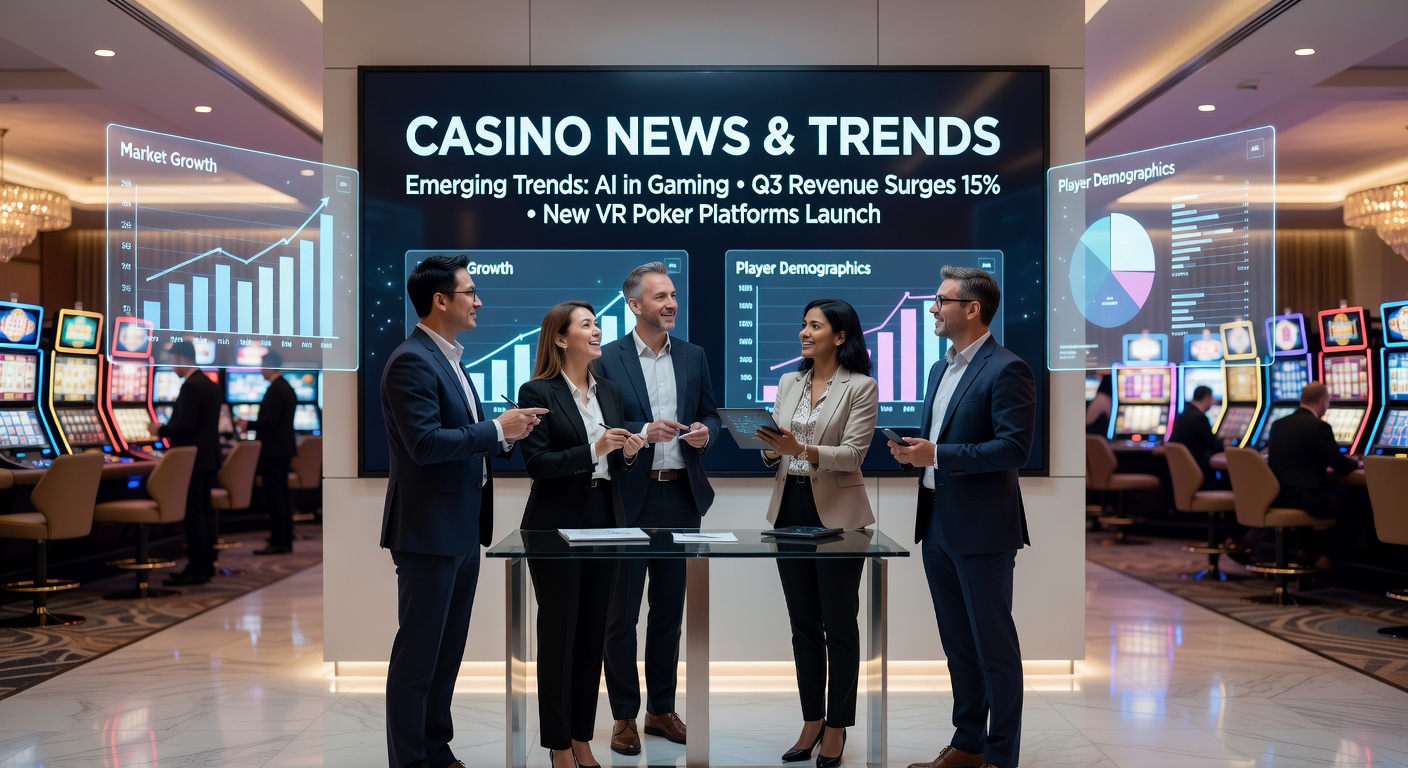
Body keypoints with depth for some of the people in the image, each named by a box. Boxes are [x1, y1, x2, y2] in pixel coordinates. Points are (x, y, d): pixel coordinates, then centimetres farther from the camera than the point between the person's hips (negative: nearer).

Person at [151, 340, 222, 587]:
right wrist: (168, 429, 20)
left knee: (192, 514, -6)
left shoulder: (191, 386, -16)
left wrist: (161, 430, -6)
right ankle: (207, 565, 17)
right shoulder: (212, 385, 13)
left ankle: (196, 570, -3)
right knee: (205, 512, 12)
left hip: (192, 460, -9)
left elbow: (185, 425, -22)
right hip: (209, 458, 9)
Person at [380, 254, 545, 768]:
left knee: (449, 649, 17)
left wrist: (505, 434, 2)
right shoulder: (411, 362, -16)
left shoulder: (448, 358, 14)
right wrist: (498, 430, -19)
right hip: (429, 529, -10)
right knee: (417, 653, 2)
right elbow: (425, 443, -24)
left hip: (462, 528, 10)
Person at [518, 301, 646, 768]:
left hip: (605, 521, 6)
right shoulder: (537, 392, -7)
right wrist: (593, 450, -23)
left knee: (593, 634, 10)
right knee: (558, 635, 3)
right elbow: (536, 463, -14)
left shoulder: (609, 392, 12)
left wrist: (628, 453, -5)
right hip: (557, 526, -6)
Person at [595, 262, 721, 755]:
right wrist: (643, 433, -21)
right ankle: (624, 715, 19)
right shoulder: (607, 359, -5)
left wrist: (705, 432, -10)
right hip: (628, 499, -4)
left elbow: (710, 416, 12)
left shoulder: (693, 356, 7)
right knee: (622, 614, 5)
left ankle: (661, 709, 27)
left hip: (682, 497, 4)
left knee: (669, 611, 13)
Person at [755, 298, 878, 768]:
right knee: (803, 623, 12)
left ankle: (836, 728, 18)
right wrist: (771, 450, -11)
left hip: (837, 514, -5)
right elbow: (776, 450, 11)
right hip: (790, 508, 6)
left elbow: (853, 454, -15)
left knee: (839, 624, 4)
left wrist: (803, 450, -29)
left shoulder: (861, 387, -7)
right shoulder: (788, 383, 10)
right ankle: (811, 721, 25)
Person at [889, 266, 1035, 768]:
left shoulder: (1007, 370, -12)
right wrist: (912, 451, 1)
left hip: (982, 528, -8)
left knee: (994, 645, 3)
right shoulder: (940, 369, 15)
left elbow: (1014, 448, -20)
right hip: (938, 524, 9)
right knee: (957, 643, 17)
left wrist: (937, 455, -22)